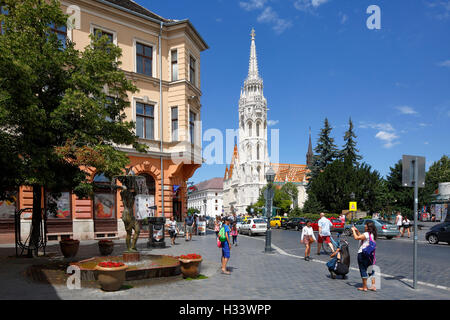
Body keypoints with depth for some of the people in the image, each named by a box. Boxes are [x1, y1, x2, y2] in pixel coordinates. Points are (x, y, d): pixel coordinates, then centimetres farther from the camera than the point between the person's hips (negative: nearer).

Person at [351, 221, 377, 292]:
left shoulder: (367, 234, -18)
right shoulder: (372, 234, 9)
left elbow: (356, 238, -22)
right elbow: (361, 237, 21)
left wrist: (353, 230, -9)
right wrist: (357, 231, 18)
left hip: (363, 254, -8)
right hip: (370, 254, 8)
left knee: (363, 270, 1)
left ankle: (364, 287, 7)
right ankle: (373, 286, 13)